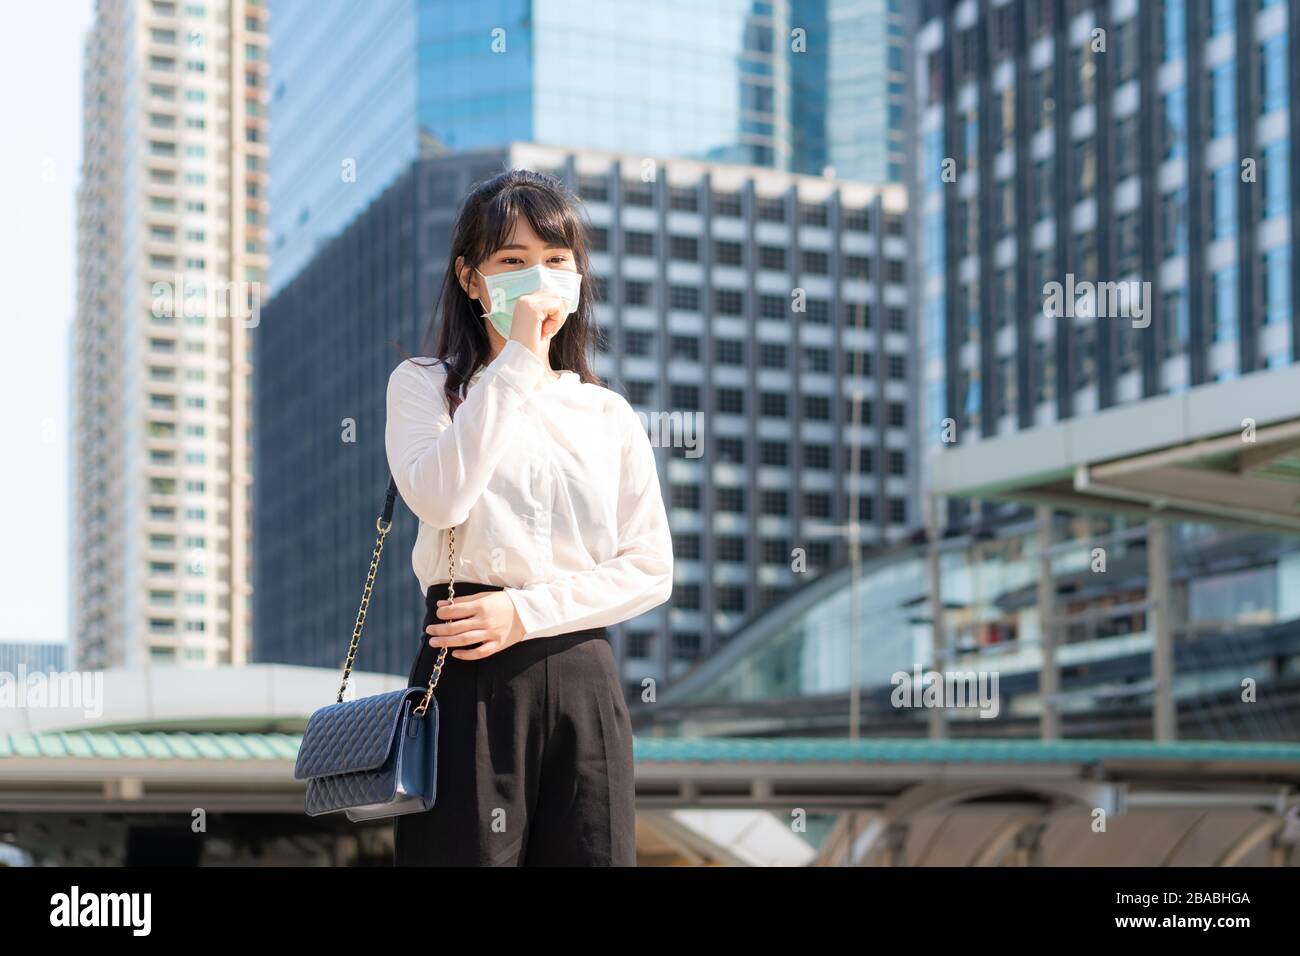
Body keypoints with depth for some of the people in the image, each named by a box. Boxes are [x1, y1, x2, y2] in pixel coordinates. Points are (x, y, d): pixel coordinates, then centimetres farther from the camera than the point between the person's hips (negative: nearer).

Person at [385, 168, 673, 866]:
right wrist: (518, 361, -13)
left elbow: (651, 570, 6)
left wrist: (527, 612, -8)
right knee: (466, 855, -4)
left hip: (580, 675, 3)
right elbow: (437, 499, -14)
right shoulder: (424, 386, 7)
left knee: (589, 856, 1)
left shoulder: (609, 415, 14)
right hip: (467, 675, -3)